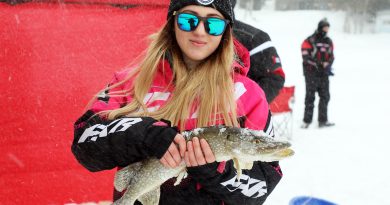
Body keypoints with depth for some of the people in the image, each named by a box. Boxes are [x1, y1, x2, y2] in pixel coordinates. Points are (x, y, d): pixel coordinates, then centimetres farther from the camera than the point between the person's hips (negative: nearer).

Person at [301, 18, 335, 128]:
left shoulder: (329, 41, 13)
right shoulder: (309, 41, -7)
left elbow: (331, 56, 15)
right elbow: (306, 56, -13)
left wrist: (327, 64, -6)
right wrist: (319, 63, -19)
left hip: (324, 73, 6)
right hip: (311, 73, -6)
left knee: (325, 96, 7)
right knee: (310, 97, -3)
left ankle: (323, 120, 15)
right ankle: (307, 121, 3)